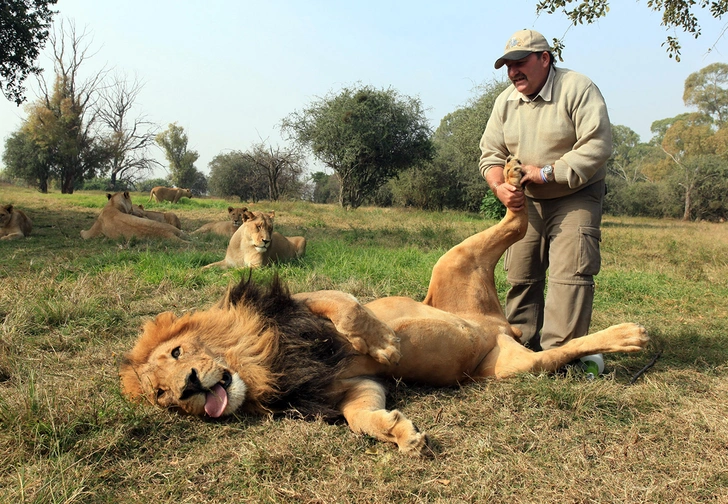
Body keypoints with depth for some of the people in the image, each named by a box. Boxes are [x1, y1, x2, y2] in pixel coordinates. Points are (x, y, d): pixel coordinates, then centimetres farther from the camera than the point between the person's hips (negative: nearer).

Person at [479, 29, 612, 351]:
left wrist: (547, 173, -24)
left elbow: (597, 146, -21)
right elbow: (490, 153, 4)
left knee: (570, 272, -15)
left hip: (575, 197, -5)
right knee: (521, 274, 6)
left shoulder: (578, 89, -13)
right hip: (525, 201, 5)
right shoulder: (505, 101, 4)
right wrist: (499, 187, -16)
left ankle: (559, 352, -11)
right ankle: (520, 345, 17)